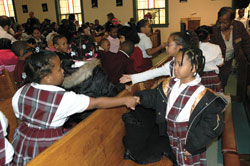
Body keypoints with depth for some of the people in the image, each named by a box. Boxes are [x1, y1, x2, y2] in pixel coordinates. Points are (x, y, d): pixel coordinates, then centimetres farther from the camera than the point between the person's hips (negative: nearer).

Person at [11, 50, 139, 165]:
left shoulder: (21, 92, -10)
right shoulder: (63, 98, -26)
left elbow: (19, 116, 5)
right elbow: (97, 103, -22)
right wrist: (125, 100, -15)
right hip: (47, 148, -6)